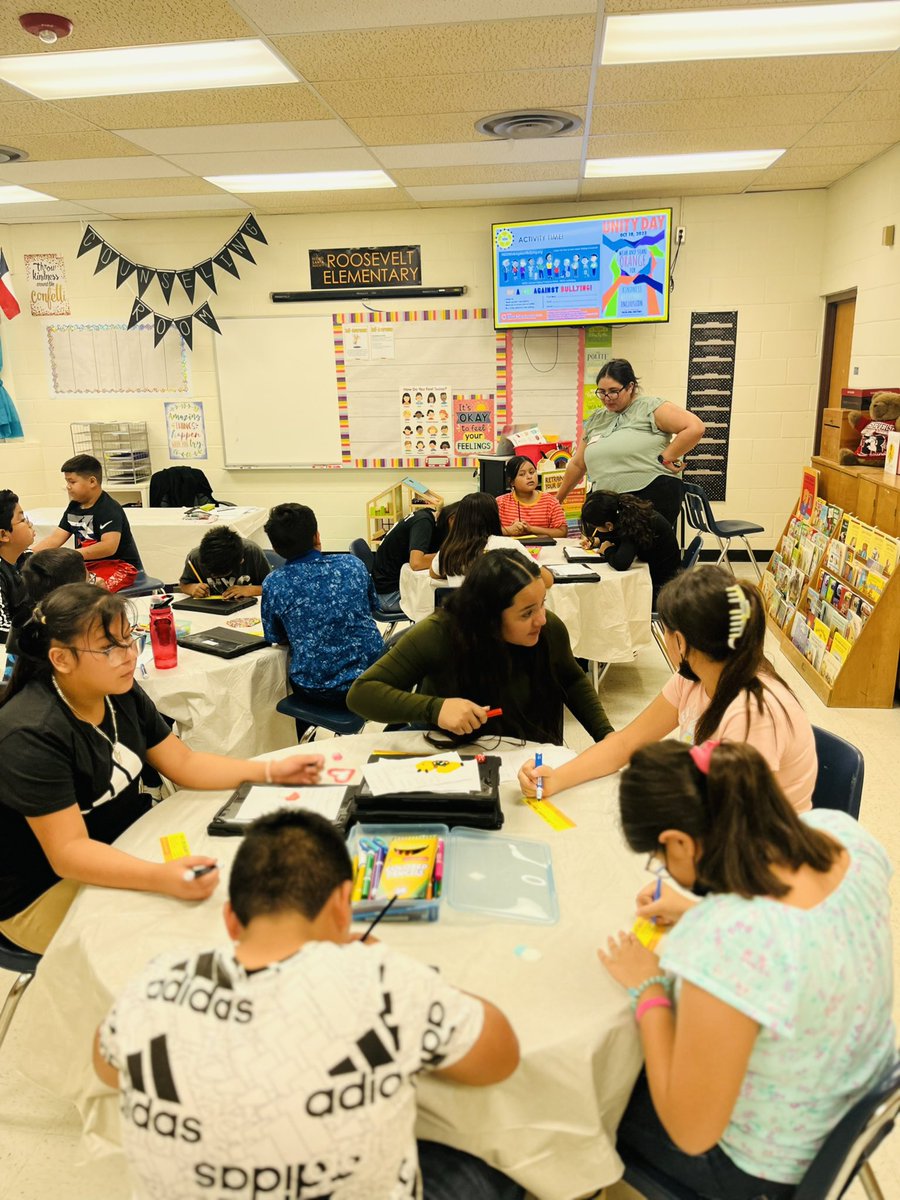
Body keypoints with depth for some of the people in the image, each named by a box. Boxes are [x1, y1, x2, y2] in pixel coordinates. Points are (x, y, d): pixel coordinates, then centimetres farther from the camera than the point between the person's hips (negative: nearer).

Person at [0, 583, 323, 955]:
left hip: (122, 847, 7)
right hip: (42, 893, -7)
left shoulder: (120, 693, -3)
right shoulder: (32, 734, -27)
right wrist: (161, 878, -44)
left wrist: (272, 771, -9)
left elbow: (184, 764, 3)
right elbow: (67, 851, -29)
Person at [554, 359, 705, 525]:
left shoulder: (650, 407, -2)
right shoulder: (595, 420, 17)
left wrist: (665, 458, -10)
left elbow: (695, 427, -10)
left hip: (653, 499, -6)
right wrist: (558, 498, 29)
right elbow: (577, 464, 25)